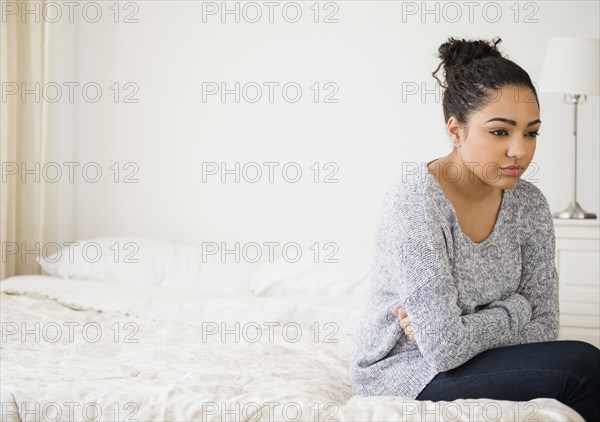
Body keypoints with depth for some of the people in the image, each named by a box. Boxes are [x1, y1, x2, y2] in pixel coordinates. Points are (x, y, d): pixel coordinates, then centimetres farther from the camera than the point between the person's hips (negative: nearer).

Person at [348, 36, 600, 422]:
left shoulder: (530, 203, -4)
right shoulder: (415, 201, -23)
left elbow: (543, 329, -4)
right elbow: (444, 348, -26)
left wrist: (457, 332, -16)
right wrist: (514, 310, -11)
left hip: (464, 358, 6)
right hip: (402, 372, -6)